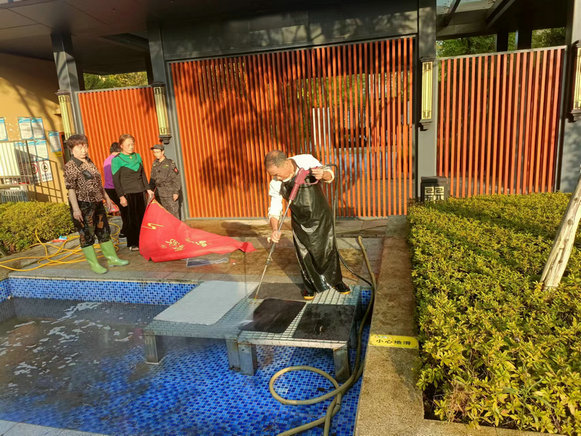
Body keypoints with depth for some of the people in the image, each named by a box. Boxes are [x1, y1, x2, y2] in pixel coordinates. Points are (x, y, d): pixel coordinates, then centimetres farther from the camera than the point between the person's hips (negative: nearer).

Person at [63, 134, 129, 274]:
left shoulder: (89, 162, 10)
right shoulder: (70, 166, -13)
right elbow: (71, 188, -17)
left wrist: (106, 196, 23)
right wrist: (76, 209, -21)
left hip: (97, 203, 8)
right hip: (83, 205, -8)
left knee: (104, 231, 15)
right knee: (86, 235, 3)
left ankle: (112, 258, 26)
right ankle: (94, 264, 13)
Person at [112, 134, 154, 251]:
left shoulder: (137, 156, 10)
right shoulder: (117, 160, -7)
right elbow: (116, 180, -7)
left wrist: (147, 189, 13)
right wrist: (121, 196, -12)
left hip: (140, 192, 5)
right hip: (128, 193, -5)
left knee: (142, 217, 10)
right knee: (131, 219, 1)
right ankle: (132, 244, 13)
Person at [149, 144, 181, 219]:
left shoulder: (170, 163, -6)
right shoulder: (155, 164, 9)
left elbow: (176, 178, -8)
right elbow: (152, 179, 16)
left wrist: (176, 192, -12)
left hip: (170, 192, -5)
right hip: (159, 192, 5)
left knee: (173, 212, -2)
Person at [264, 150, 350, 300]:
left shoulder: (306, 161, -21)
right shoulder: (276, 184, -17)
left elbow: (330, 176, -6)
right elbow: (274, 209, -9)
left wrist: (323, 174, -31)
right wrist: (275, 229, -27)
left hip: (322, 216, 0)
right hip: (301, 222, 1)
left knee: (329, 249, 8)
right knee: (305, 255, 3)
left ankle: (336, 281, 30)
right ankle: (309, 285, 27)